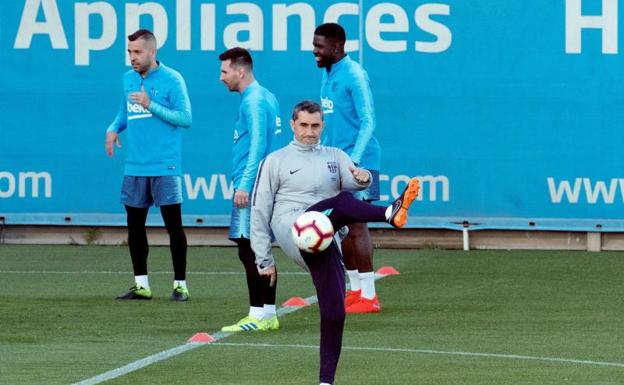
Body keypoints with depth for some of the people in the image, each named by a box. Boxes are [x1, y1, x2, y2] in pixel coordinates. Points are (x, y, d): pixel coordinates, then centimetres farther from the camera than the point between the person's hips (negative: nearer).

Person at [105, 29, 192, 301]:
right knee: (135, 226, 8)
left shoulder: (171, 80, -7)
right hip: (135, 167, 6)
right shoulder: (128, 79, 12)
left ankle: (180, 285, 3)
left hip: (164, 167, -6)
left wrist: (151, 105, -18)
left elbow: (185, 118, -10)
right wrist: (113, 128, 3)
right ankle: (141, 285, 16)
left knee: (173, 225, -3)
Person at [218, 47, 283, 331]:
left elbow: (257, 145, -19)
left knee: (249, 251, -9)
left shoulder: (253, 102, -13)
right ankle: (268, 314, 14)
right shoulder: (267, 97, 17)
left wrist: (244, 184, -20)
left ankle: (257, 315, -10)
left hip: (253, 188, -10)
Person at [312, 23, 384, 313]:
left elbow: (368, 122, -17)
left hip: (358, 163, -9)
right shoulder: (328, 75, 14)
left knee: (356, 226, -9)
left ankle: (368, 297, -7)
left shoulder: (353, 76, -13)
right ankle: (355, 291, 18)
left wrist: (353, 160, -25)